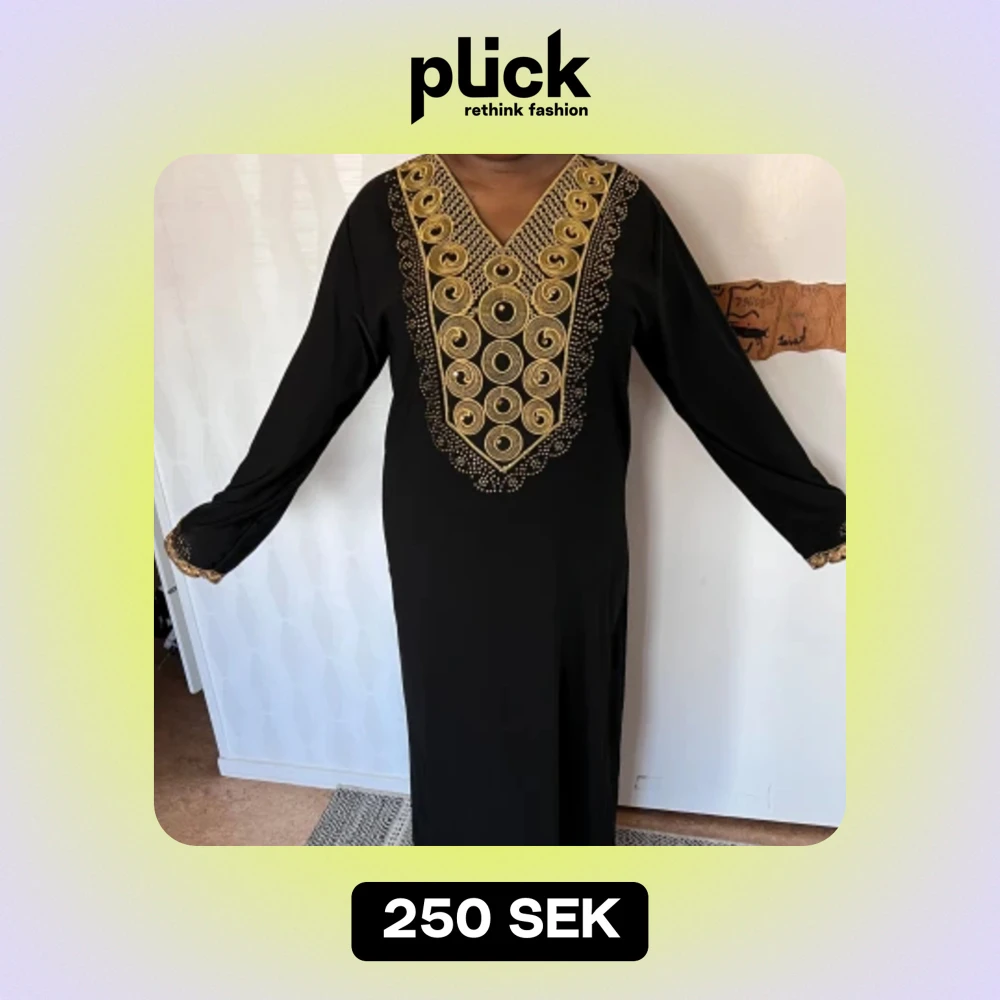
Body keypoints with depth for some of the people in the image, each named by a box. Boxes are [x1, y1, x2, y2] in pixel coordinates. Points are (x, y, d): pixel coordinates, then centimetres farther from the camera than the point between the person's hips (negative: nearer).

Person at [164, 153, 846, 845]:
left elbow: (711, 373, -2)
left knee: (569, 724, 20)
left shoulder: (623, 209, -7)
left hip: (572, 543, 0)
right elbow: (317, 382, -1)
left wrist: (817, 512, 3)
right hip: (440, 543, 1)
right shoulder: (385, 212, -5)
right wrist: (224, 522, 5)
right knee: (457, 727, 20)